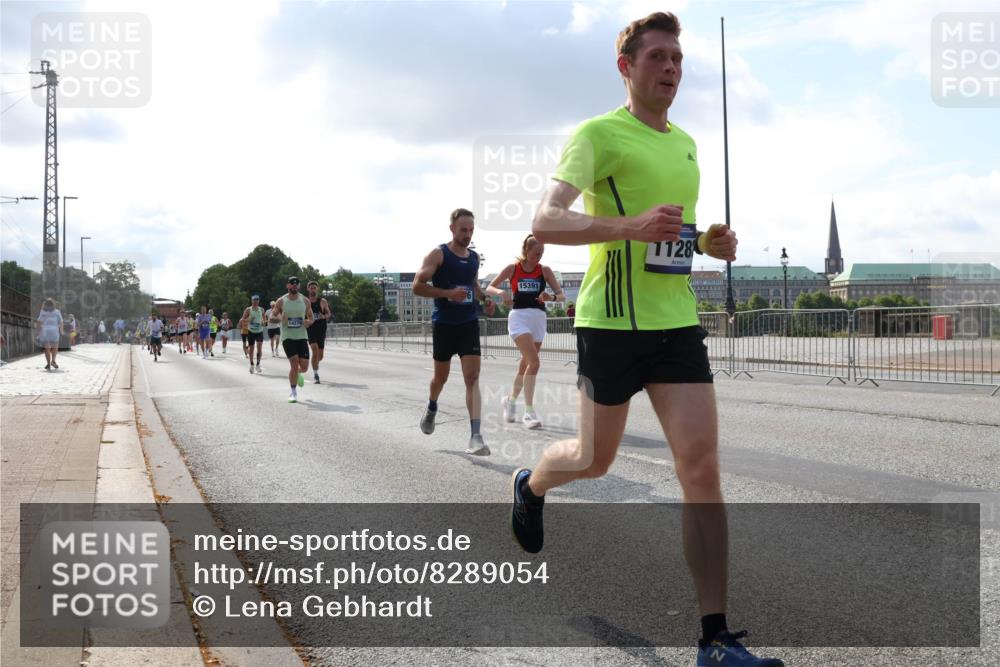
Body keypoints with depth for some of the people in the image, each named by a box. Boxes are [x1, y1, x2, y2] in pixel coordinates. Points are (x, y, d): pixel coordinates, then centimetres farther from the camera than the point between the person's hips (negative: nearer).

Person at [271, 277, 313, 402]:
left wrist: (308, 322, -9)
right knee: (294, 363, -14)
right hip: (287, 337, -2)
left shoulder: (304, 300, 7)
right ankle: (294, 392, 1)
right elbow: (271, 316, 3)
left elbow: (311, 318, 14)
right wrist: (279, 318, -18)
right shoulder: (281, 301, 1)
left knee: (304, 366, -4)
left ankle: (298, 374, 35)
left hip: (302, 337, 2)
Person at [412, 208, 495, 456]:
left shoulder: (474, 257, 9)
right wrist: (448, 293, -23)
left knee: (472, 377, -9)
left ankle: (475, 436, -15)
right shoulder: (438, 254, -8)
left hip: (469, 323, 3)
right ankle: (431, 408, 47)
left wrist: (484, 298, 7)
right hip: (444, 324, -3)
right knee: (441, 375, 13)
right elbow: (417, 286, -13)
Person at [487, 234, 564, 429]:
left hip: (538, 318, 4)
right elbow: (489, 288, 5)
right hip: (519, 317, -4)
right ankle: (529, 412, -15)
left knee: (526, 365, 12)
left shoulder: (545, 271, 5)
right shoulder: (512, 269, 0)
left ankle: (510, 400, 36)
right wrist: (501, 292, -17)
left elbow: (562, 295, 2)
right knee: (534, 362, -20)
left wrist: (551, 297, -21)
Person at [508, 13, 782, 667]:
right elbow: (544, 223, -18)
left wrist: (709, 242, 7)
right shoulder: (598, 134, -6)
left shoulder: (685, 143, 16)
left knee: (702, 466, -7)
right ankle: (530, 485, 49)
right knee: (594, 460, 10)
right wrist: (630, 226, -32)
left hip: (678, 321, 5)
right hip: (612, 321, -5)